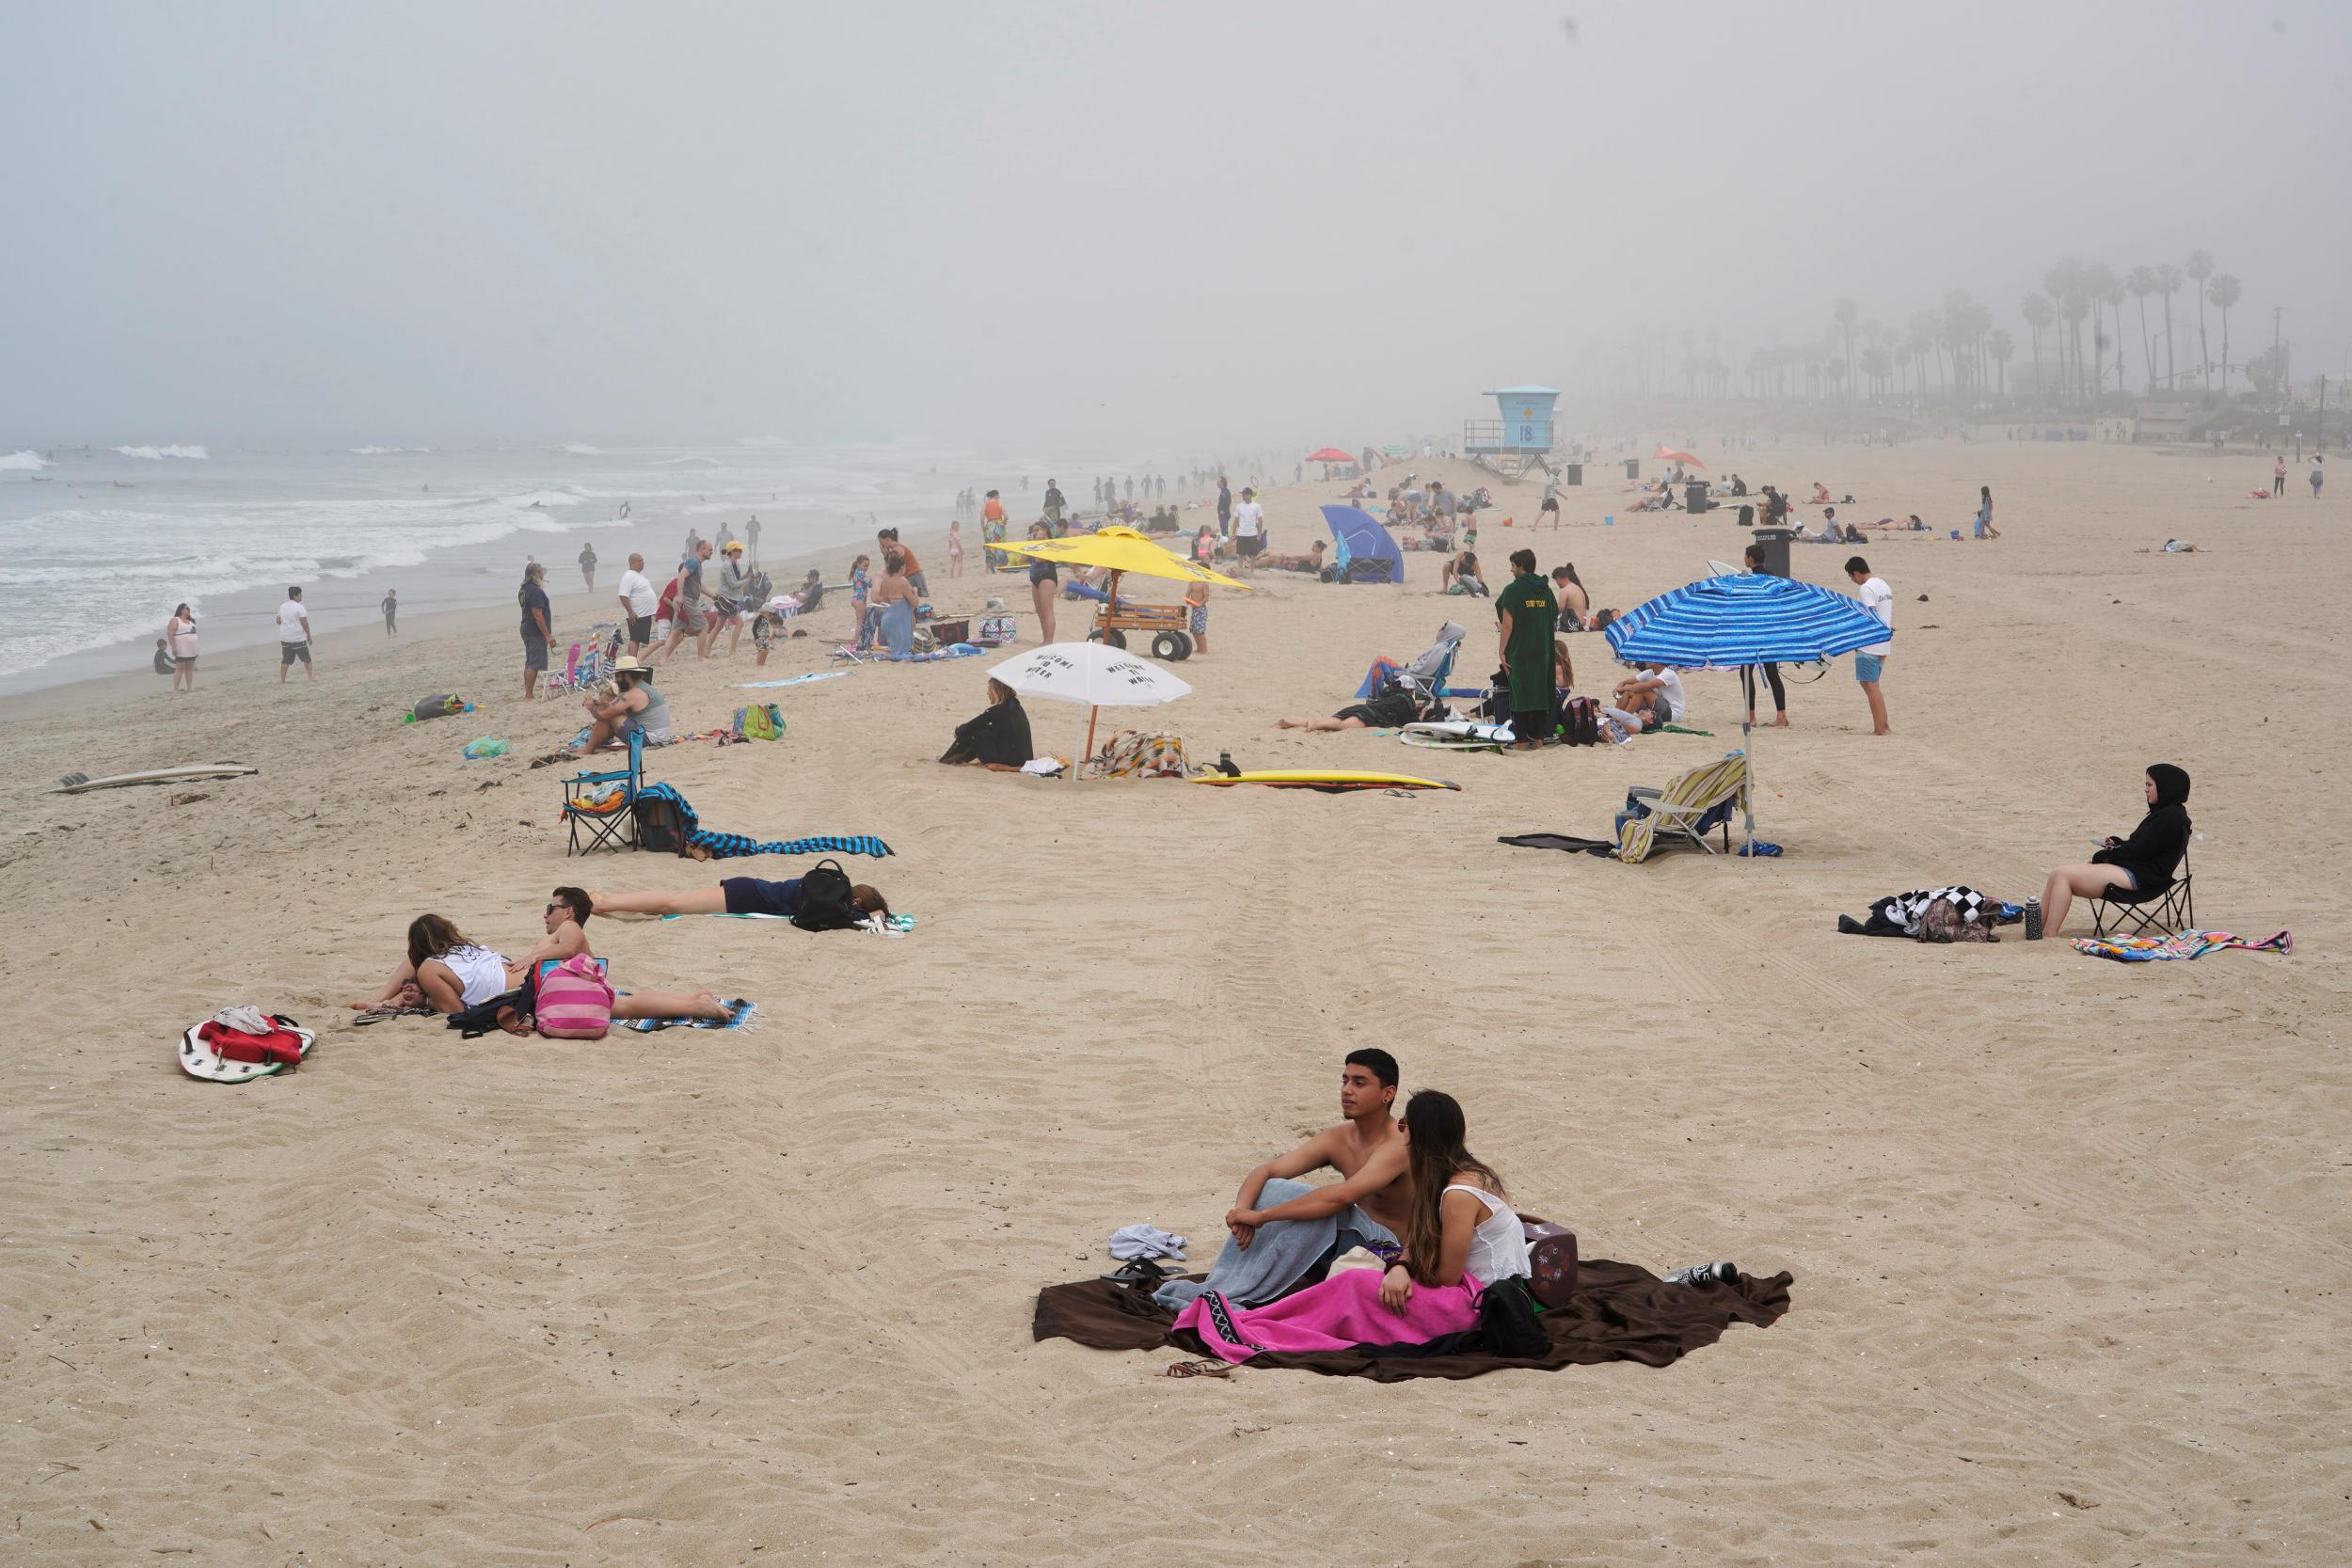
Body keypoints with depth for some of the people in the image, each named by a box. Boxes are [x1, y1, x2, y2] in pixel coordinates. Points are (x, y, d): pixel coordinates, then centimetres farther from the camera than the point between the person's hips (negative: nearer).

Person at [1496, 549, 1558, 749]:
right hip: (1542, 651, 5)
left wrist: (1502, 651, -9)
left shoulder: (1513, 590, -11)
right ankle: (1538, 737, 13)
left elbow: (1507, 624, -14)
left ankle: (1522, 740, -2)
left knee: (1520, 693, -1)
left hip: (1519, 651, -5)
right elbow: (1554, 619, 12)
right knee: (1540, 691, 11)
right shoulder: (1545, 590, 7)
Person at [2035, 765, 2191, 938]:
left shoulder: (2172, 817, -12)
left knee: (2062, 875, -19)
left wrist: (2101, 857, -5)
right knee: (2057, 875, -2)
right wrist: (2116, 844, 9)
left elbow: (2140, 851, -15)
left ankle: (2048, 938, -22)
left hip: (2139, 877, -11)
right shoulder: (2163, 812, 20)